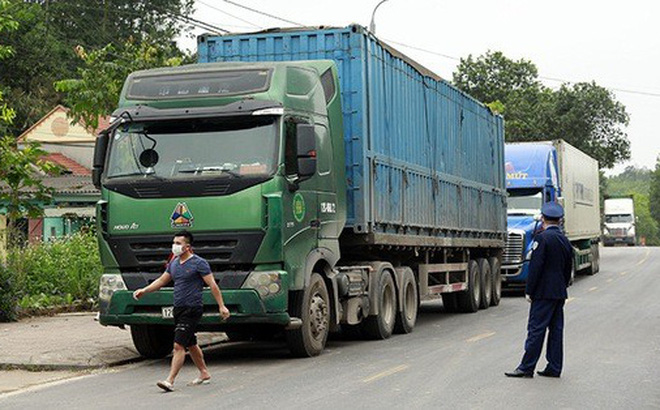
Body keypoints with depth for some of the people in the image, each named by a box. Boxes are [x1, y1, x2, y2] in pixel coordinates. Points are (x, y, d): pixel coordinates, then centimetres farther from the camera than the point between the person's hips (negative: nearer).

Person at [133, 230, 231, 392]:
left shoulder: (199, 263, -10)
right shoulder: (174, 263, 12)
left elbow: (213, 285, -9)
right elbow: (162, 280, 22)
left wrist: (222, 306, -12)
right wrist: (144, 290, 10)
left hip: (192, 310, -8)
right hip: (178, 309, 8)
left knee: (179, 345, -13)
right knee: (191, 344, 17)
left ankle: (170, 381, -15)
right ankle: (204, 374, 31)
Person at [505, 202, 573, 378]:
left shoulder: (543, 238, -13)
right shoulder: (565, 240, 11)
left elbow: (535, 266, -16)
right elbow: (568, 268, 16)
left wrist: (529, 290, -11)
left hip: (544, 292, -8)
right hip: (560, 293, 8)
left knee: (536, 329, -6)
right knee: (556, 329, 9)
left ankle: (527, 367, -5)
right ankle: (554, 368, 12)